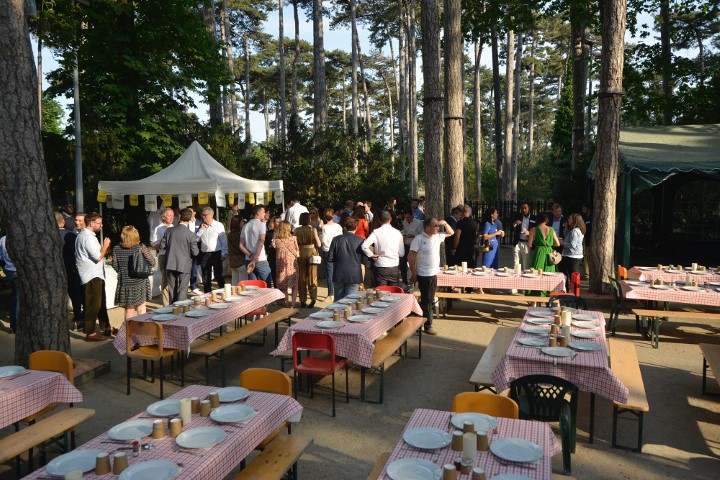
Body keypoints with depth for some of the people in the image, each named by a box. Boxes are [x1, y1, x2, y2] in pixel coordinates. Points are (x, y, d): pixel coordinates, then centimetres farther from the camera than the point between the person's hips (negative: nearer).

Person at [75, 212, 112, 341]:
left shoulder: (85, 235, 15)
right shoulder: (88, 237, -19)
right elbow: (98, 257, -22)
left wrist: (104, 248, 6)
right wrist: (105, 245, -8)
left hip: (96, 274, 11)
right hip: (92, 276, -11)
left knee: (101, 302, 20)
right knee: (93, 304, -4)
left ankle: (106, 327, 32)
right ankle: (90, 333, 3)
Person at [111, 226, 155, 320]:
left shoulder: (116, 249, -5)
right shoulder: (141, 248, -12)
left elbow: (115, 266, 2)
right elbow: (152, 263, -7)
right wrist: (148, 251, 10)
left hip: (125, 283, 2)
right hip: (140, 283, -2)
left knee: (129, 310, 13)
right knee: (141, 309, 9)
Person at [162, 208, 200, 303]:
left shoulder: (169, 231, -4)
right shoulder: (191, 234, -15)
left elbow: (162, 245, 2)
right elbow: (195, 252, -14)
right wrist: (197, 249, 7)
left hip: (171, 264, 4)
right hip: (184, 265, -4)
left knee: (172, 288, 16)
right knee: (182, 289, 6)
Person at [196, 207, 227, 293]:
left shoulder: (219, 225, -5)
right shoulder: (202, 226, 11)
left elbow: (224, 240, -5)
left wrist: (224, 254, -8)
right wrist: (201, 230, -5)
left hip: (216, 253, -5)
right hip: (204, 254, 5)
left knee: (218, 276, -3)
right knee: (206, 277, 11)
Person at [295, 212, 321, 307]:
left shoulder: (297, 230, -5)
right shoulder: (313, 230, -10)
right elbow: (318, 244, -8)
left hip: (301, 254, 2)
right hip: (311, 254, -2)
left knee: (302, 278, 11)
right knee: (312, 278, 8)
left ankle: (302, 300, 14)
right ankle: (313, 299, 1)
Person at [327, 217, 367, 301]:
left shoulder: (336, 239, -2)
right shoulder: (360, 241, -4)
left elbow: (330, 258, -1)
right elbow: (363, 262, -1)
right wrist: (362, 281, 6)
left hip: (338, 276, 1)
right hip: (354, 276, -1)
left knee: (338, 301, 13)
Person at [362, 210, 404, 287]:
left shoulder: (376, 232, -8)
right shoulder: (397, 233, 0)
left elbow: (364, 246, -19)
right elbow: (401, 253, 5)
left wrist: (371, 255, -4)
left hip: (380, 267, -2)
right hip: (394, 267, 2)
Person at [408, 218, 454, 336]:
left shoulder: (437, 236, 7)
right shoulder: (419, 239, -15)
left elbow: (451, 232, 21)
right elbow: (411, 257, -15)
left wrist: (445, 223, 2)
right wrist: (413, 273, -15)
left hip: (434, 274, 8)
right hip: (424, 275, -8)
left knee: (430, 300, 15)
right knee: (427, 300, 1)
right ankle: (427, 325, 11)